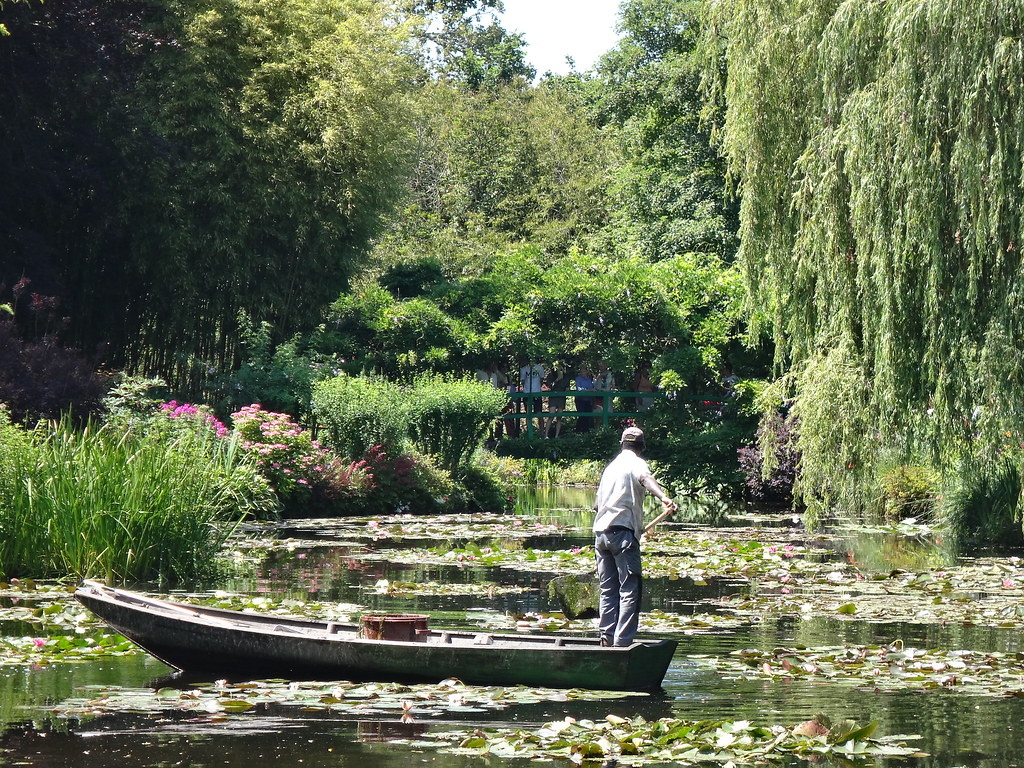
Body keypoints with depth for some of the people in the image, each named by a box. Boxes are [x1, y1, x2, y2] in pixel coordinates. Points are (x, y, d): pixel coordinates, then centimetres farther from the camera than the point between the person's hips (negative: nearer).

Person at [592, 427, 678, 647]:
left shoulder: (611, 466, 23)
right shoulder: (636, 463, 1)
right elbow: (645, 478, -25)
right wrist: (664, 498, -42)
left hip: (600, 531, 7)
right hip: (622, 531, -7)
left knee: (608, 589, 13)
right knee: (630, 589, -7)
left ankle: (607, 637, 10)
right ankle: (622, 641, -13)